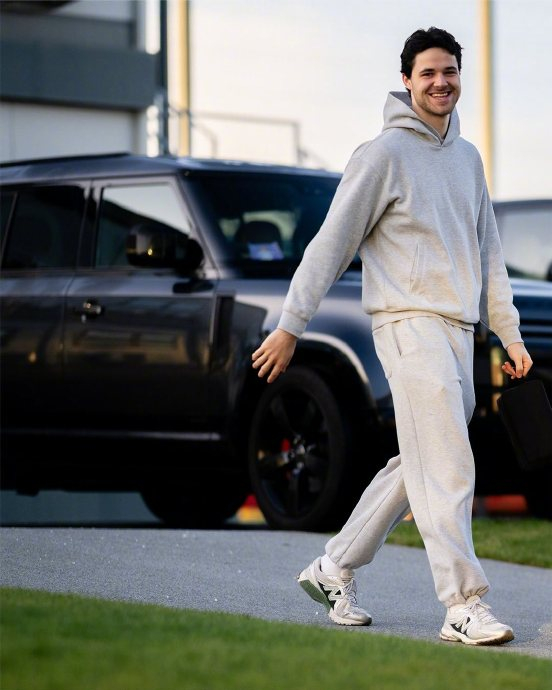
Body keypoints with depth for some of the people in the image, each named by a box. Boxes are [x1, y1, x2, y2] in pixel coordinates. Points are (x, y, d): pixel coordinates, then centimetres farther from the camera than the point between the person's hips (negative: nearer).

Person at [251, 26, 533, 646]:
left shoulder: (467, 158, 17)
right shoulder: (384, 154, -5)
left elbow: (487, 252, 22)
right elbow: (332, 243, -6)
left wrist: (510, 334, 16)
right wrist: (289, 326, -8)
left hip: (458, 330, 8)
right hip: (408, 323, -8)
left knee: (418, 467, 11)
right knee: (447, 471, -13)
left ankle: (335, 569, 22)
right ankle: (463, 606, -13)